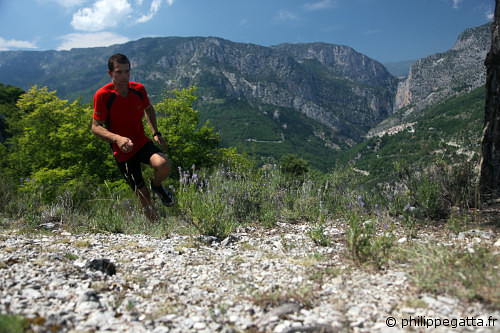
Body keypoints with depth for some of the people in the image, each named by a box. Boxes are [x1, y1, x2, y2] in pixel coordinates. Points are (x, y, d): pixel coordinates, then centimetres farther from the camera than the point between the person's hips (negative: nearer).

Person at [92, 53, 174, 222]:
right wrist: (117, 139, -34)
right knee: (143, 196, 2)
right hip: (123, 152, -2)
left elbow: (148, 109, 15)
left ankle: (157, 185, 6)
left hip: (142, 142, 2)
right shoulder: (102, 95, -17)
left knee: (164, 165, -30)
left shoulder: (138, 89, -6)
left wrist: (156, 133, 5)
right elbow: (96, 127, -15)